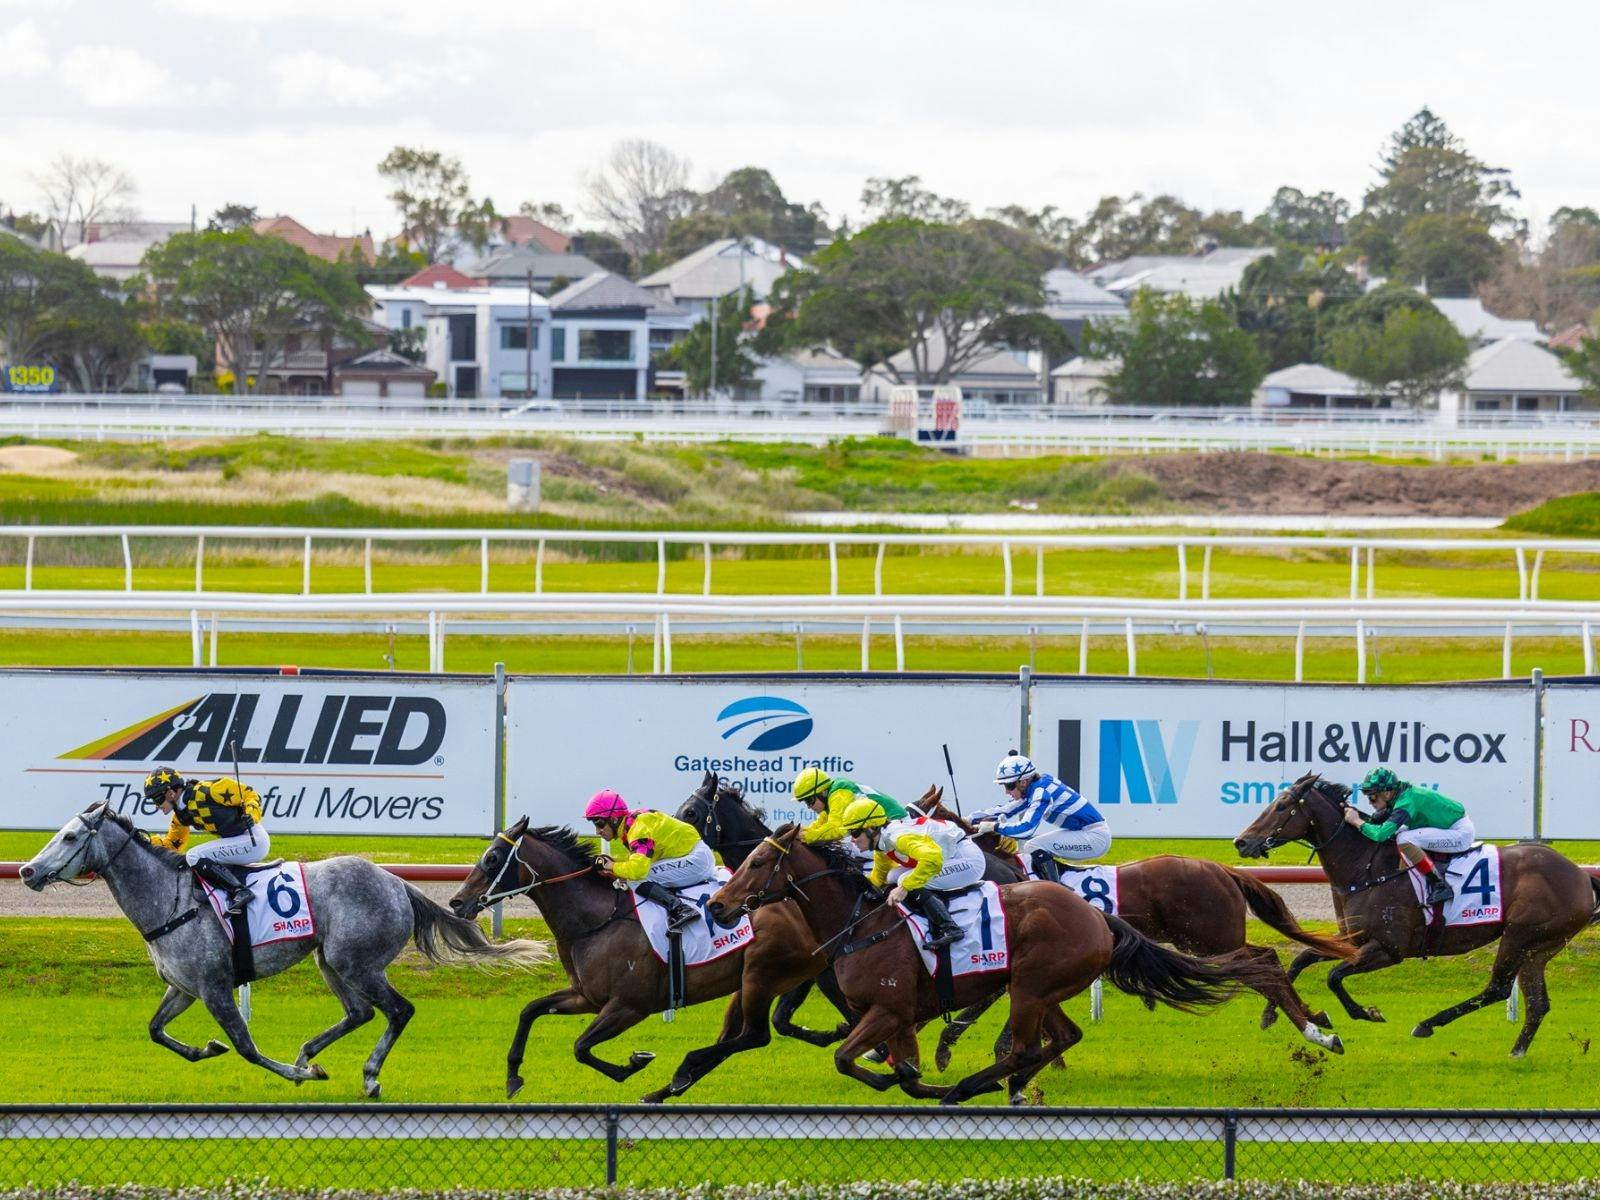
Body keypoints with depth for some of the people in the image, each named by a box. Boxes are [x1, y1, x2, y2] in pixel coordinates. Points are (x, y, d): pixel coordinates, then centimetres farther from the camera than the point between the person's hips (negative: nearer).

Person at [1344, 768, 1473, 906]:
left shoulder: (1406, 802, -25)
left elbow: (1380, 834, -34)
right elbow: (1376, 821, 15)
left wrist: (1357, 821, -20)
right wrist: (1356, 813, -1)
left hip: (1461, 832, -10)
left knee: (1404, 840, -25)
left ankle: (1439, 885, -20)